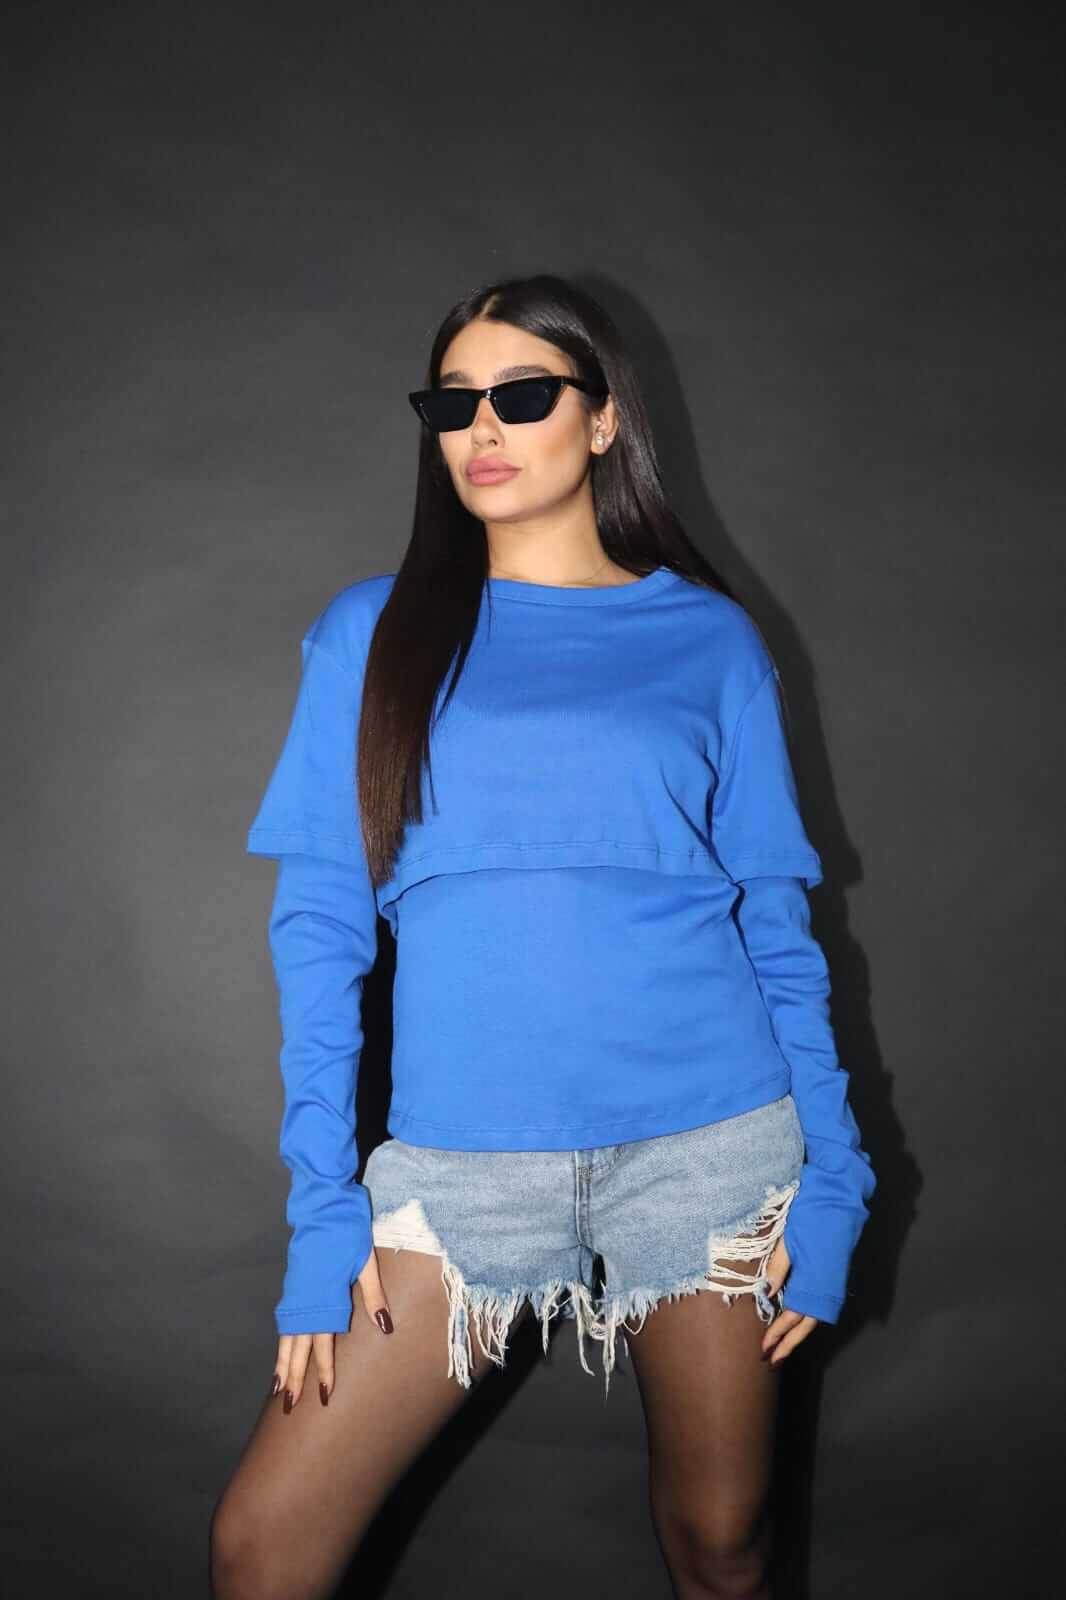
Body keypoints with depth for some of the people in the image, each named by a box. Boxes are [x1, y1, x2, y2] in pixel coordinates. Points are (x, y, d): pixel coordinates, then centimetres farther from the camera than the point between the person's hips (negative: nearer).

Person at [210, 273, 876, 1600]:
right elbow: (318, 923, 2)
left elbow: (774, 918, 7)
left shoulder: (708, 635, 6)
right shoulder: (373, 632, 6)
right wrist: (323, 1204, -5)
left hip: (709, 1142, 0)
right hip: (462, 1164, 1)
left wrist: (829, 1178, 1)